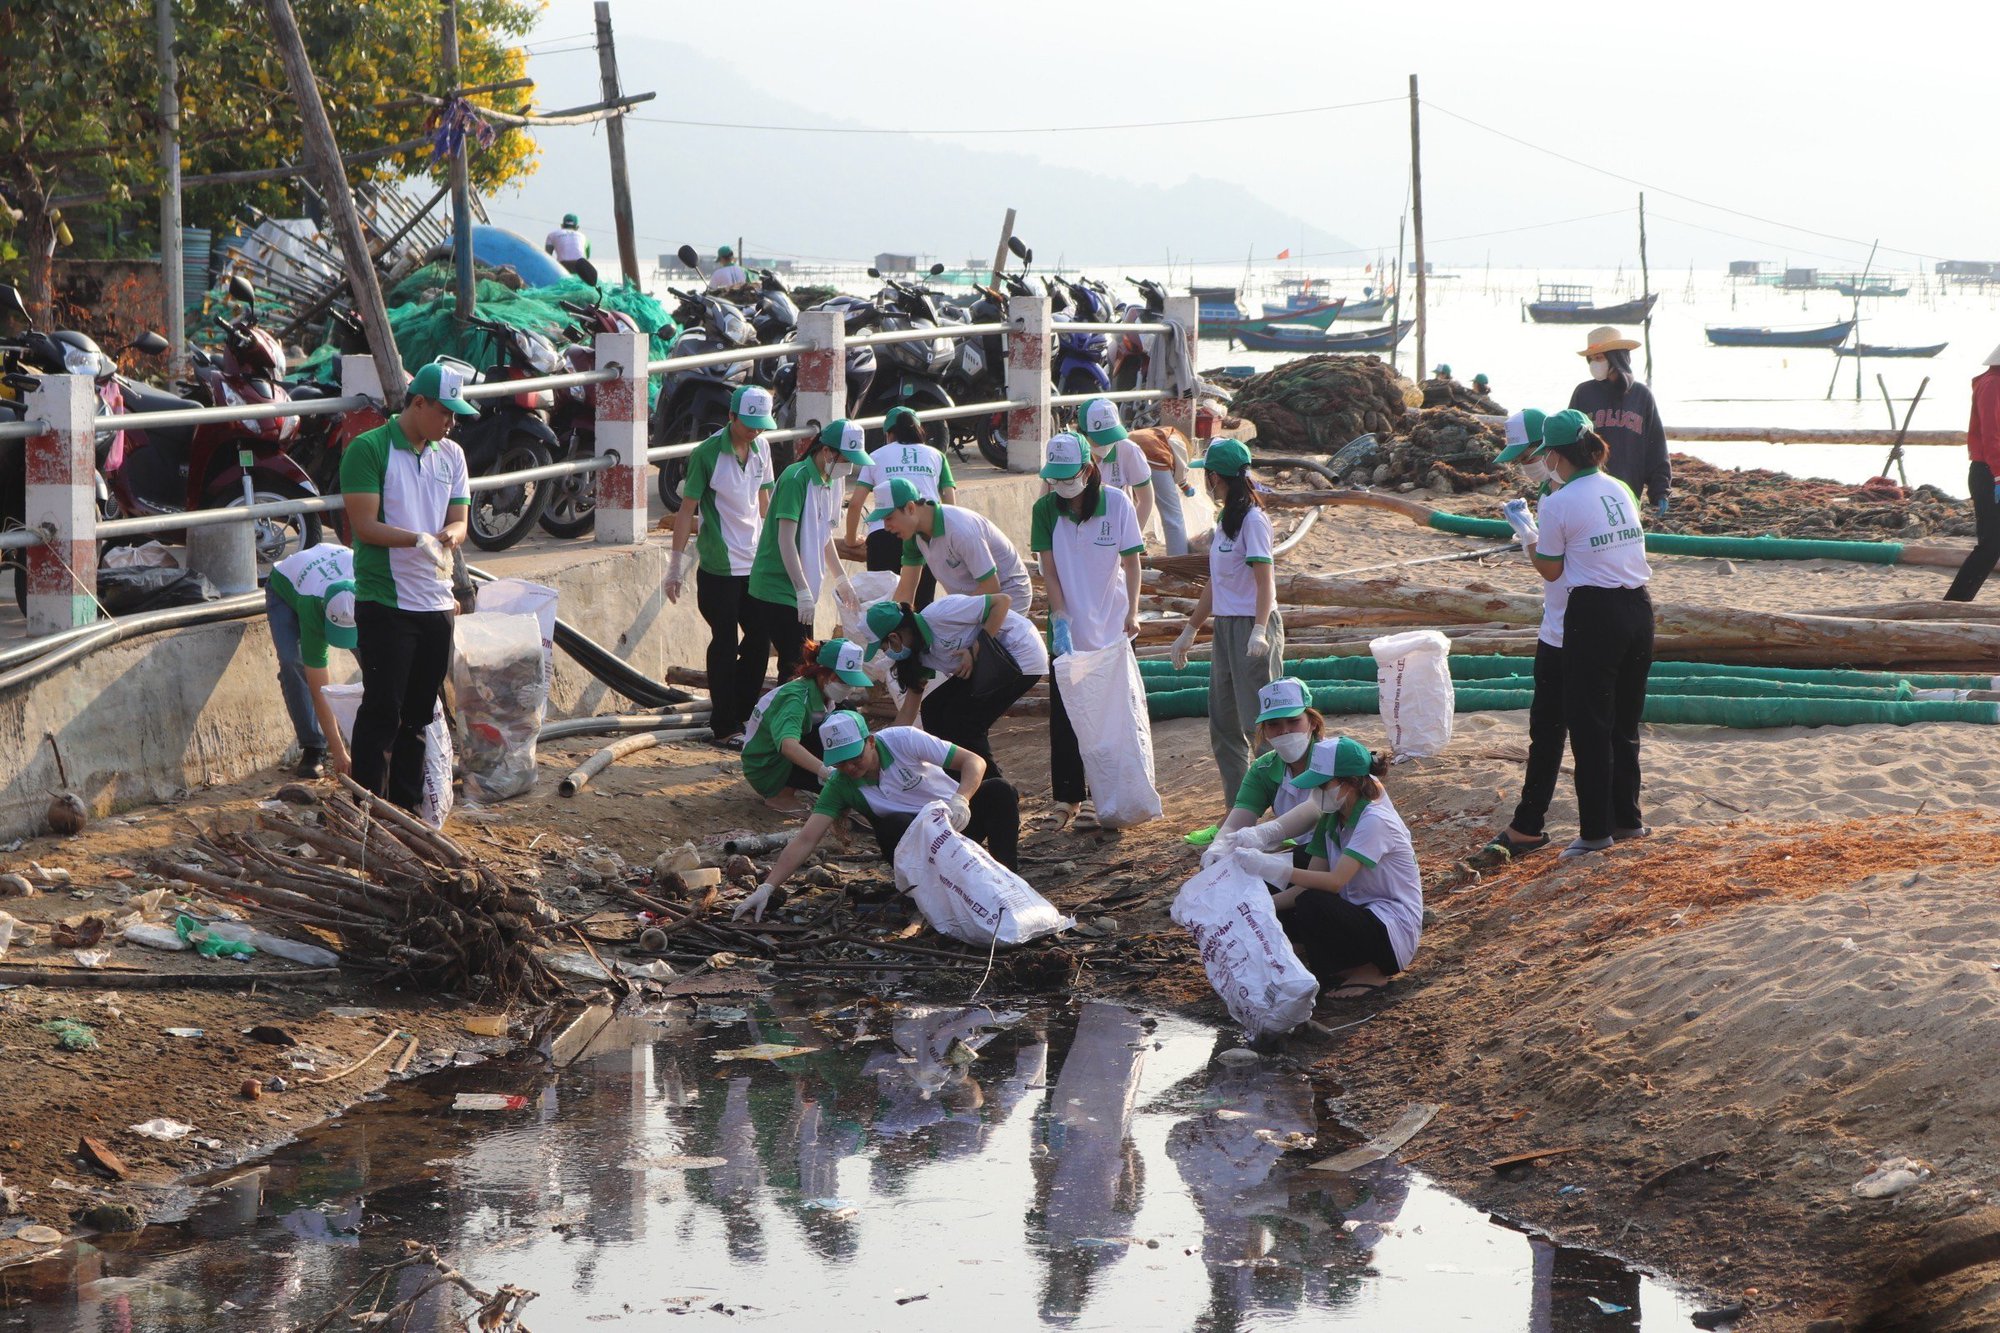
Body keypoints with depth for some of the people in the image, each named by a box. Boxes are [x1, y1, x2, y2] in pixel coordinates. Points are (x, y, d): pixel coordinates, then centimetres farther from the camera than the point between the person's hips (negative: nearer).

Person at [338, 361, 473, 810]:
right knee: (382, 711, -7)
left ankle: (407, 808, 20)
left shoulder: (450, 454, 13)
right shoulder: (369, 449, -8)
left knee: (418, 714, 12)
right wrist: (420, 540, -27)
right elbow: (365, 525, -14)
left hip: (437, 604, 6)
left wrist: (448, 537, -13)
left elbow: (459, 521, 11)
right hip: (385, 602, -6)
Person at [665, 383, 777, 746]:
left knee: (760, 639, 8)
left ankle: (742, 714, 21)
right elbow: (687, 509, -10)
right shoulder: (708, 453, -13)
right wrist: (677, 564, -11)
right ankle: (724, 726, 7)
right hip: (719, 565, -6)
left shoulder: (761, 448, 5)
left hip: (756, 562, 6)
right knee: (725, 643, -1)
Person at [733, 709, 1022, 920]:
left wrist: (961, 800, -39)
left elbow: (974, 761, -19)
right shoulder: (839, 785, -14)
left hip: (960, 816, 0)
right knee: (890, 828, -34)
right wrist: (766, 888, -28)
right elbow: (805, 840, -18)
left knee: (998, 790, -29)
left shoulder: (902, 741, -19)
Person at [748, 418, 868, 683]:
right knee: (795, 664, -13)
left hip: (800, 591, 9)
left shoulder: (833, 481, 11)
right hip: (778, 589, -9)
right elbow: (786, 539, -21)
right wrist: (803, 591, -24)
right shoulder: (796, 479, -17)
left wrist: (840, 580, 24)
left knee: (805, 662, 9)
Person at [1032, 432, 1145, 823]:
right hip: (1068, 631, 2)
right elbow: (1048, 569, -3)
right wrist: (1061, 619, -13)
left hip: (1111, 629, -2)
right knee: (1064, 716, 2)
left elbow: (1131, 560, -5)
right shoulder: (1046, 509, -3)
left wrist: (1132, 612, -15)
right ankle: (1069, 797, 8)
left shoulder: (1116, 503, -8)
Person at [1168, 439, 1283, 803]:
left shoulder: (1252, 520, -12)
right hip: (1225, 626, 10)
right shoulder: (1225, 519, 16)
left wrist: (1259, 630, -33)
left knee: (1259, 722, -10)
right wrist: (1190, 630, 27)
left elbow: (1265, 582, -20)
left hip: (1252, 625, -10)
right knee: (1223, 725, 11)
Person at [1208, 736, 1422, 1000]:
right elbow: (1312, 881, 3)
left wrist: (1270, 868, -34)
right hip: (1360, 915, 9)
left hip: (1394, 932, -9)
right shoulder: (1332, 819, 7)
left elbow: (1335, 881, -30)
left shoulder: (1374, 820, -19)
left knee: (1313, 906, -30)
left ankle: (1369, 974, -11)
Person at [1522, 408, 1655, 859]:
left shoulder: (1557, 504, -10)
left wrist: (1529, 539, 17)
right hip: (1639, 607, 6)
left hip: (1594, 614, -6)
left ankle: (1597, 829, 3)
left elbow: (1551, 570, -2)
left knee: (1590, 724, 2)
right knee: (1625, 720, 18)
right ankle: (1627, 817, 26)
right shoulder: (1621, 490, 8)